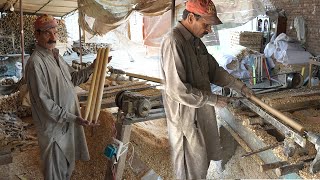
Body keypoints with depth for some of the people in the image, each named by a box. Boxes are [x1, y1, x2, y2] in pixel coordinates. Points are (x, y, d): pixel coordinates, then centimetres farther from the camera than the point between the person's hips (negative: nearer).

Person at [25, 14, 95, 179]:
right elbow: (43, 101, -24)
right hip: (53, 124, -8)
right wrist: (71, 118, -22)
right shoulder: (36, 62, -23)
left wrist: (92, 68, 0)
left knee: (67, 162, 24)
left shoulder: (56, 56, 5)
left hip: (68, 120, 8)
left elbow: (73, 78, 14)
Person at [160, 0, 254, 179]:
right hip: (186, 114, -9)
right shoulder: (174, 42, -24)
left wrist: (239, 85, 9)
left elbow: (214, 70, 17)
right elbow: (177, 89, -29)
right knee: (191, 165, 10)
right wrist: (212, 99, -21)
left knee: (204, 156, 23)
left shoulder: (196, 41, 6)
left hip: (202, 111, 9)